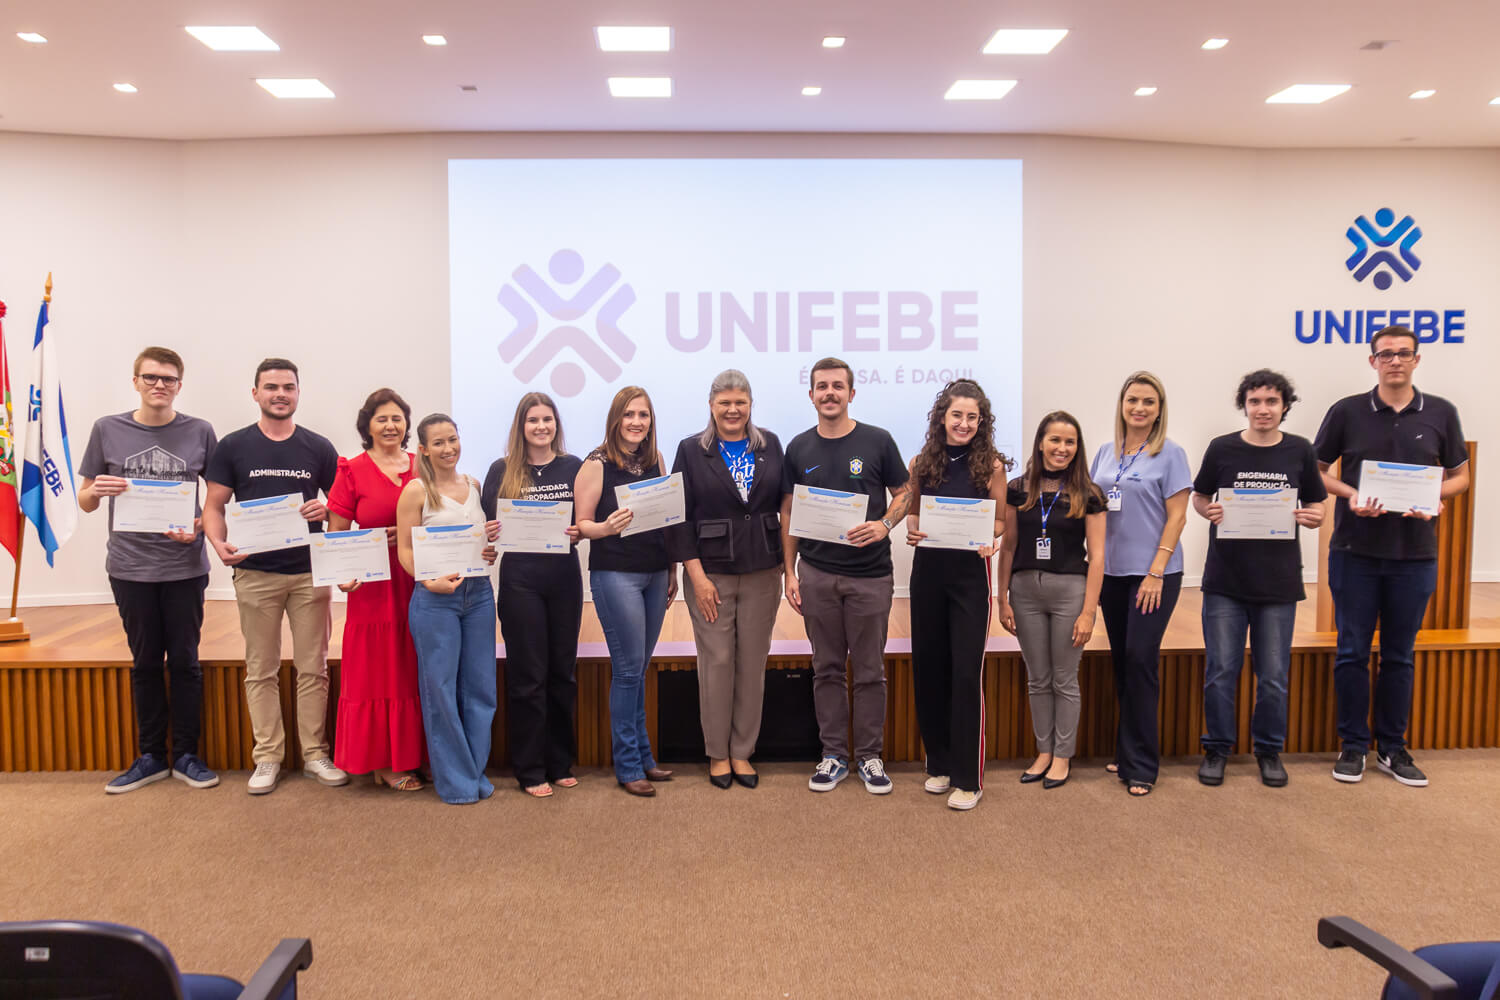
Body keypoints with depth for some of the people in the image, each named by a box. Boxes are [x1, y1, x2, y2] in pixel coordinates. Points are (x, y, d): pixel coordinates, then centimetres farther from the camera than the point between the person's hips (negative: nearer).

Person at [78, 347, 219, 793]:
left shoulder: (199, 432, 0)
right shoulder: (108, 430, 2)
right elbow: (85, 501, 7)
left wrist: (200, 526, -12)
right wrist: (98, 490, -15)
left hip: (184, 565, -1)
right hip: (130, 567, 1)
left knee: (184, 661, 6)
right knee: (145, 662, 11)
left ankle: (186, 755, 18)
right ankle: (151, 756, 23)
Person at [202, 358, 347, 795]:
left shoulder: (319, 448, 6)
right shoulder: (233, 447, 3)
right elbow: (214, 504, 3)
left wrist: (327, 510, -13)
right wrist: (219, 542, -16)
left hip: (309, 572, 1)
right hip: (256, 574, 0)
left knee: (313, 668, 6)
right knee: (261, 670, 6)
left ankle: (314, 753, 17)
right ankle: (268, 757, 16)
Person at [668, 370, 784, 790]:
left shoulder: (770, 445, 7)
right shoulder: (692, 451, -1)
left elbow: (784, 504, 8)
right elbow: (679, 517, -3)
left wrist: (786, 566, 3)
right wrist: (697, 576, -10)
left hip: (762, 571, 2)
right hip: (711, 572, -2)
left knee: (753, 663, 7)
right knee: (717, 662, 2)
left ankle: (742, 752, 20)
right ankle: (718, 753, 17)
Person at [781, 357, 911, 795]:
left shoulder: (877, 441, -1)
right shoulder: (799, 448, 5)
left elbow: (903, 493, 6)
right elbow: (788, 512, 9)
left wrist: (885, 524, -15)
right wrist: (790, 572, 4)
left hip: (869, 573, -2)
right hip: (816, 573, 2)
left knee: (869, 671, 5)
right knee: (827, 668, 9)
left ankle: (869, 755, 18)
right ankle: (834, 755, 20)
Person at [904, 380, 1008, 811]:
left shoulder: (991, 465, -2)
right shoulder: (921, 464, 4)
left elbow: (1001, 520, 3)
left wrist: (989, 540, -16)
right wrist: (912, 531, -8)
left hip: (970, 574, -3)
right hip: (927, 570, 3)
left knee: (966, 673, -5)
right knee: (928, 669, 8)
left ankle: (969, 778, 6)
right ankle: (939, 764, 25)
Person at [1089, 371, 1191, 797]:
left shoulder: (1170, 454, -4)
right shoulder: (1106, 454, 10)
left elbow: (1176, 516, -7)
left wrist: (1156, 573, -14)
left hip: (1153, 573, -5)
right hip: (1112, 572, 5)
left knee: (1140, 660, -7)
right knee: (1122, 663, 10)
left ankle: (1141, 765, 4)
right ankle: (1126, 752, 23)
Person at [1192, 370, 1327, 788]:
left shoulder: (1299, 451, 3)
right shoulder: (1222, 448, -1)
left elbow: (1315, 506, 11)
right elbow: (1199, 496, 10)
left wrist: (1312, 516, -12)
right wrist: (1209, 511, -12)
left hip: (1279, 581, 1)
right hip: (1225, 580, -1)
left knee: (1273, 675, 8)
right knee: (1220, 671, 3)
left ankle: (1269, 750, 26)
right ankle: (1217, 748, 19)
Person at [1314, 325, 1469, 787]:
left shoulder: (1441, 414, 4)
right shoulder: (1347, 411, 0)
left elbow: (1460, 476, 10)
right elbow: (1316, 470, 5)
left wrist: (1434, 494, -11)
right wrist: (1350, 494, -14)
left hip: (1415, 553, 1)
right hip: (1355, 550, -1)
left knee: (1399, 655, 10)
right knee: (1352, 651, 4)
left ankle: (1392, 747, 22)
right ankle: (1353, 745, 16)